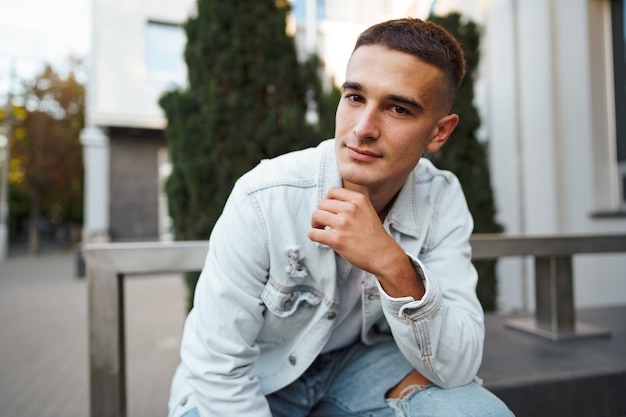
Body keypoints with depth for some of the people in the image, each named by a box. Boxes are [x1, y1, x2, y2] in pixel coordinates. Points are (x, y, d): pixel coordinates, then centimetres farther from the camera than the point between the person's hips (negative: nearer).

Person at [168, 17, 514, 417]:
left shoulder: (443, 200, -17)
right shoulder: (264, 200, -27)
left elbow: (459, 368, -22)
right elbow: (218, 370, -20)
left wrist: (395, 267, -38)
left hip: (355, 362, 1)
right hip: (249, 382, 0)